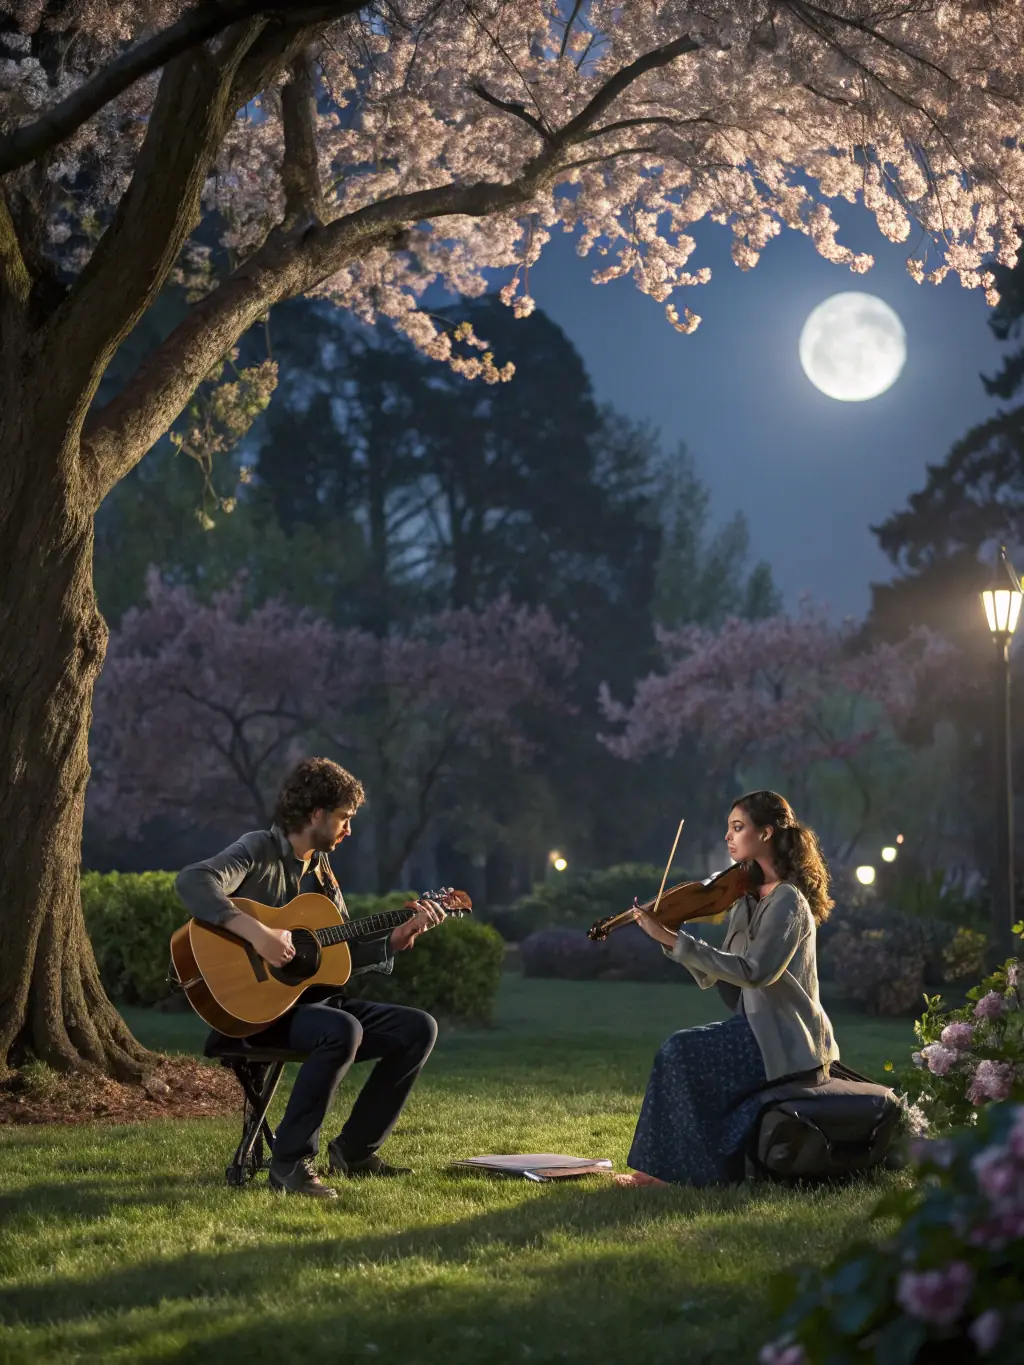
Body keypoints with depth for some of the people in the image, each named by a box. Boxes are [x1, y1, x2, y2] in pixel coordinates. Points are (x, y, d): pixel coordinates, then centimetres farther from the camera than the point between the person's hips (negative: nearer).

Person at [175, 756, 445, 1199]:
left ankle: (353, 1150, 4)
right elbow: (192, 881, -30)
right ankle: (290, 1162, -24)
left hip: (313, 998, 8)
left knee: (419, 1029, -3)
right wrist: (257, 933, -36)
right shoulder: (260, 851, -9)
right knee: (343, 1031, -35)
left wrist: (394, 942, 1)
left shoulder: (320, 869, 16)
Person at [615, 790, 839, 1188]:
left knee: (682, 1052, -19)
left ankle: (684, 1169, -9)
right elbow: (715, 976, 9)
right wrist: (669, 936, -5)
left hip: (785, 1041, -8)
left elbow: (754, 971, -27)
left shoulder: (788, 901, -14)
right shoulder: (748, 899, 14)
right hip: (758, 1030, 8)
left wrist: (674, 941, -29)